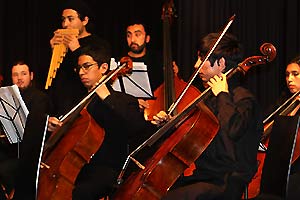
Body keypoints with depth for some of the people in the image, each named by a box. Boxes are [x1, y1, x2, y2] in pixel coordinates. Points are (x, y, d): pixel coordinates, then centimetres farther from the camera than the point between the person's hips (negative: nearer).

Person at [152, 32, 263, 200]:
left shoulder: (244, 100, -12)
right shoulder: (211, 97, 17)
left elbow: (233, 129, -35)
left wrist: (222, 95, -20)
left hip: (225, 184, -9)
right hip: (203, 175, 9)